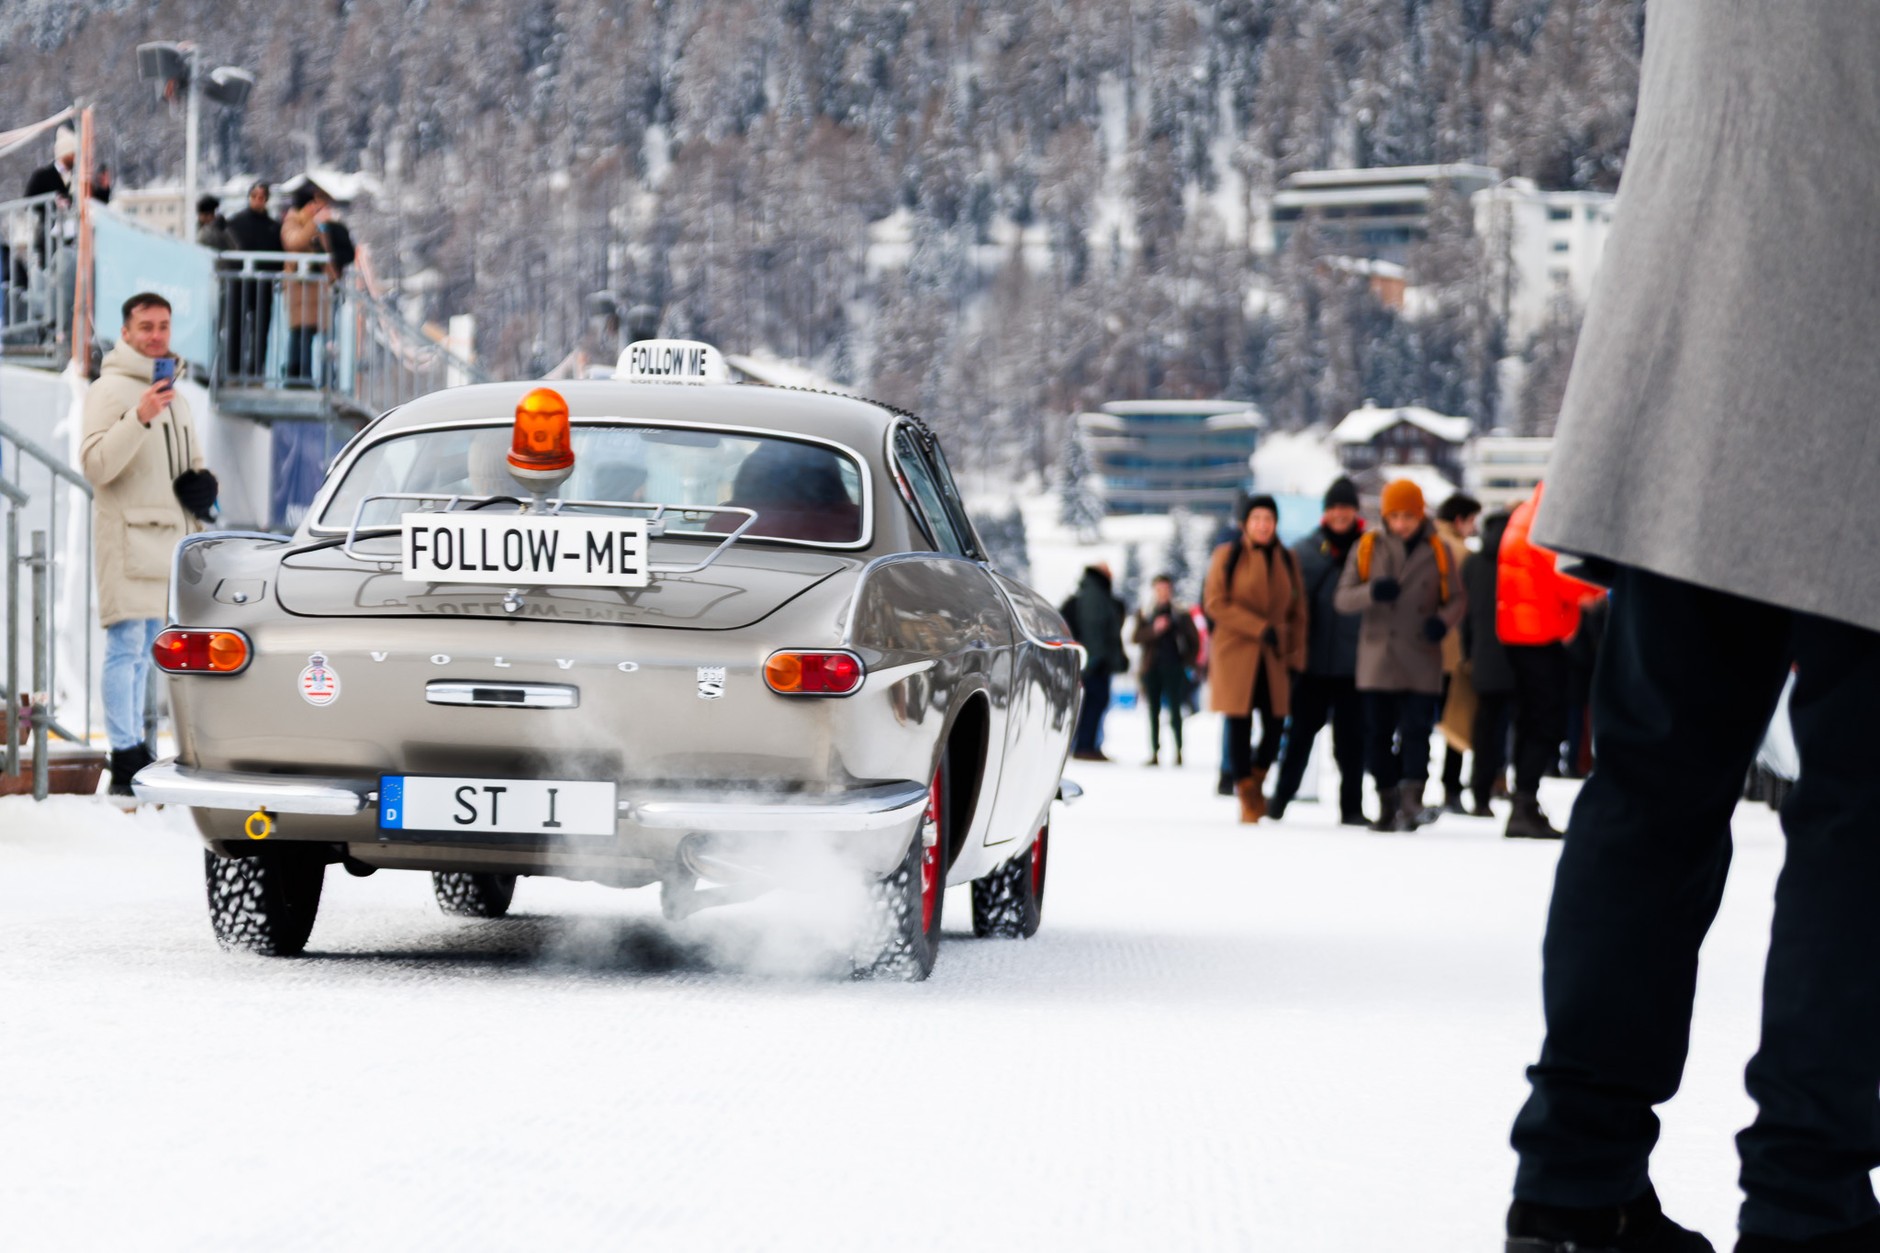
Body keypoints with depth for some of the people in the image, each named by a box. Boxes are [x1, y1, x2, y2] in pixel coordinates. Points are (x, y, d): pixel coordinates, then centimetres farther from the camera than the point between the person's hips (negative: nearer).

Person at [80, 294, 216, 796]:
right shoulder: (109, 390, -7)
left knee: (145, 650, 12)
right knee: (126, 647, -11)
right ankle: (125, 760, -13)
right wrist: (139, 418, -29)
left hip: (167, 535, 9)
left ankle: (135, 752, 16)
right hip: (127, 535, -9)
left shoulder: (174, 393, 19)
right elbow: (95, 464, -19)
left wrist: (200, 484, 11)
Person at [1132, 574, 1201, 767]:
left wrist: (1187, 661, 2)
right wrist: (1153, 630, -17)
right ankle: (1154, 752, 3)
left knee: (1174, 710, -10)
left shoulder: (1181, 614, 7)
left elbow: (1194, 641, 11)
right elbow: (1134, 637, -2)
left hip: (1173, 669, -2)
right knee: (1153, 712, 1)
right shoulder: (1144, 614, 10)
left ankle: (1178, 750, -8)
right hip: (1150, 669, 2)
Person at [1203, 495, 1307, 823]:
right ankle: (1247, 795, 7)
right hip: (1236, 653, -3)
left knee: (1274, 724, -3)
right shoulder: (1227, 557, 1)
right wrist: (1260, 628, -14)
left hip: (1273, 657, 3)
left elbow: (1297, 612, 12)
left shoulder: (1287, 560, 11)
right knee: (1240, 725, -4)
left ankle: (1256, 780, 22)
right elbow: (1216, 603, -7)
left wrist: (1295, 657, 4)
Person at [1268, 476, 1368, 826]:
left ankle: (1352, 806, 9)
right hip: (1313, 661, 0)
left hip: (1353, 662, 0)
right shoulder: (1305, 551, 4)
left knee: (1350, 737, 3)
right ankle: (1281, 796, 14)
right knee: (1300, 731, 3)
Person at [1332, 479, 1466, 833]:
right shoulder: (1368, 548, 3)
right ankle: (1388, 803, 15)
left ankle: (1411, 800, -12)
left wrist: (1443, 620, -14)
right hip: (1378, 657, 1)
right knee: (1378, 733, 4)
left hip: (1421, 661, -1)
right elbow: (1342, 598, 2)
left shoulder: (1437, 551, 3)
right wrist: (1372, 592, -19)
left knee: (1417, 730, -11)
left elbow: (1457, 598, 8)